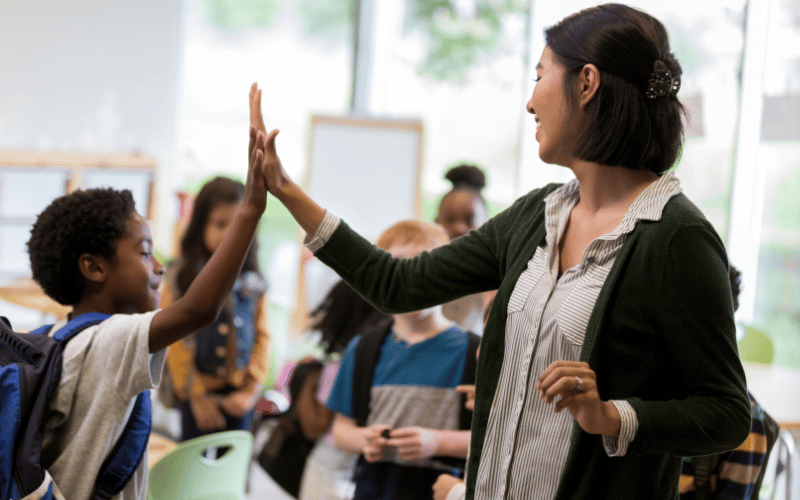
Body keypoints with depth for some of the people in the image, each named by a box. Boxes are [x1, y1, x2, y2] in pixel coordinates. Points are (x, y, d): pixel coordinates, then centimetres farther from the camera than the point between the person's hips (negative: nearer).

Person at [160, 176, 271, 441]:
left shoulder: (253, 284, 2)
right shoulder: (181, 278, -6)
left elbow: (262, 337, 3)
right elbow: (173, 341, -8)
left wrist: (251, 390, -7)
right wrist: (196, 394, -9)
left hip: (238, 396, 2)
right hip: (198, 393, -2)